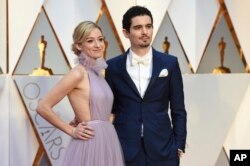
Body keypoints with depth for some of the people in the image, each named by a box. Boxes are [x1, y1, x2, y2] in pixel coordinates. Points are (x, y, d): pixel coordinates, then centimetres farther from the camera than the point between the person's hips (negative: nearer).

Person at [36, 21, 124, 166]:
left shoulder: (99, 72, 10)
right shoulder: (78, 74, -12)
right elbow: (43, 107, -13)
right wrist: (71, 130, -9)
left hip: (108, 142, 7)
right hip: (90, 144, -7)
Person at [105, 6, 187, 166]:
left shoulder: (169, 63, 3)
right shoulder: (114, 66, 3)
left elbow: (178, 110, 5)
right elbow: (109, 109, 9)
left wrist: (179, 146, 1)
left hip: (162, 148, 0)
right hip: (125, 149, 0)